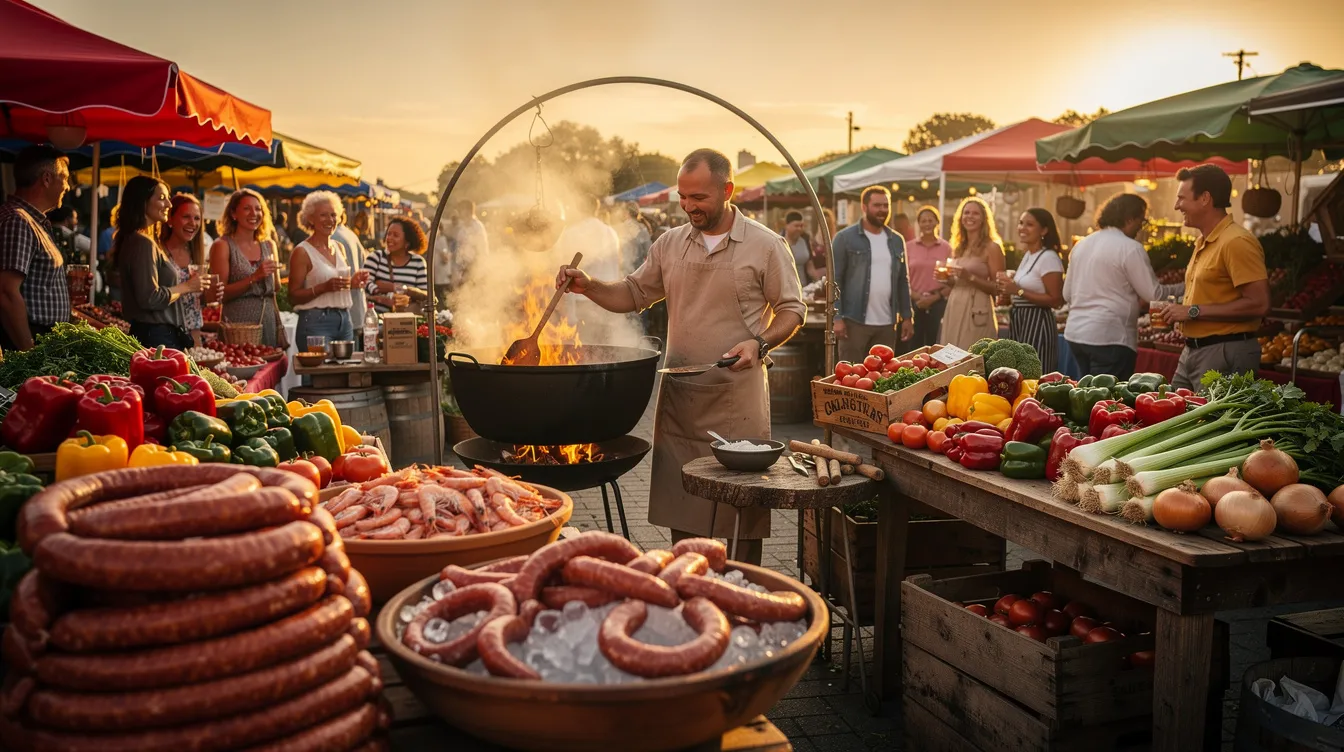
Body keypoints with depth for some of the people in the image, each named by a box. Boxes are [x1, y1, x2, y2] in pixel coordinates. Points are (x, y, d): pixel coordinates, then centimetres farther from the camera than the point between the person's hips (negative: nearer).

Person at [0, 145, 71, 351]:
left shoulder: (35, 221, 15)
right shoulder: (17, 221, -16)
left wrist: (69, 291, 15)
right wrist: (32, 353, -23)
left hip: (45, 341, 10)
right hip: (34, 344, -10)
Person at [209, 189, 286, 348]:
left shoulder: (269, 246, 12)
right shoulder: (222, 246, -3)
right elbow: (219, 294, -9)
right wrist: (254, 277, -18)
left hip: (269, 324, 5)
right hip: (238, 326, -5)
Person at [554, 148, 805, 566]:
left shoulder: (766, 245, -2)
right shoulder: (670, 244, 10)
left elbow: (792, 309, 0)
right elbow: (633, 293, 16)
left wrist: (760, 343, -17)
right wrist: (588, 286, -1)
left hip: (738, 397, -4)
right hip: (678, 397, 4)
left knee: (741, 511, 2)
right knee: (680, 510, 10)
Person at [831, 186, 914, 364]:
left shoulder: (896, 240, 13)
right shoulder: (845, 238, -3)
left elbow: (902, 281, 16)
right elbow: (835, 280, -6)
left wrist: (906, 316, 9)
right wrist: (837, 318, -13)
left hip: (887, 323, 5)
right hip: (855, 321, -5)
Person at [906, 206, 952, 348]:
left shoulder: (946, 248, 4)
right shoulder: (909, 247, 5)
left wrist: (934, 297, -9)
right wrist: (916, 296, -10)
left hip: (939, 304, 0)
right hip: (914, 303, 0)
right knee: (914, 347, 2)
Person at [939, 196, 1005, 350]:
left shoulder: (992, 247, -4)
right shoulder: (958, 247, 14)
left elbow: (998, 288, -7)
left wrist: (971, 277, -18)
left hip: (976, 312, -6)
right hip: (953, 310, 6)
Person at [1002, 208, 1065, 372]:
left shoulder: (1048, 257, -15)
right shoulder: (1027, 255, 13)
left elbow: (1055, 300, -20)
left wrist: (1018, 291, -21)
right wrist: (1009, 290, 7)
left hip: (1037, 324, -10)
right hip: (1020, 322, 10)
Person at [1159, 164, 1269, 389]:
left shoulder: (1236, 242, -15)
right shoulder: (1204, 243, 15)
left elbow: (1258, 304, -21)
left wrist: (1194, 311, -19)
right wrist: (1181, 310, 8)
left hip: (1226, 355, -9)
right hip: (1191, 352, 9)